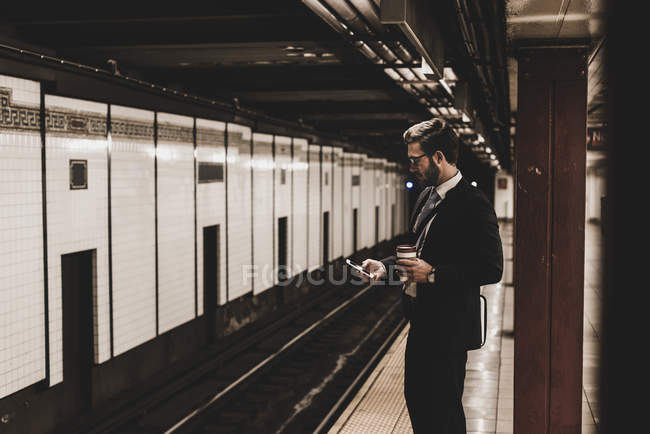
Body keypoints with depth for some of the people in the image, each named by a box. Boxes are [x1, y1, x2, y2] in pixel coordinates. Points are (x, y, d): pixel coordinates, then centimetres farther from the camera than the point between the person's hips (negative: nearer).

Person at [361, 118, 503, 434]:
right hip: (422, 321, 9)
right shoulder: (427, 197, 11)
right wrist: (386, 266, 5)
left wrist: (433, 273, -23)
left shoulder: (473, 204, -18)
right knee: (416, 398, 19)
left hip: (450, 327, -9)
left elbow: (491, 268, -21)